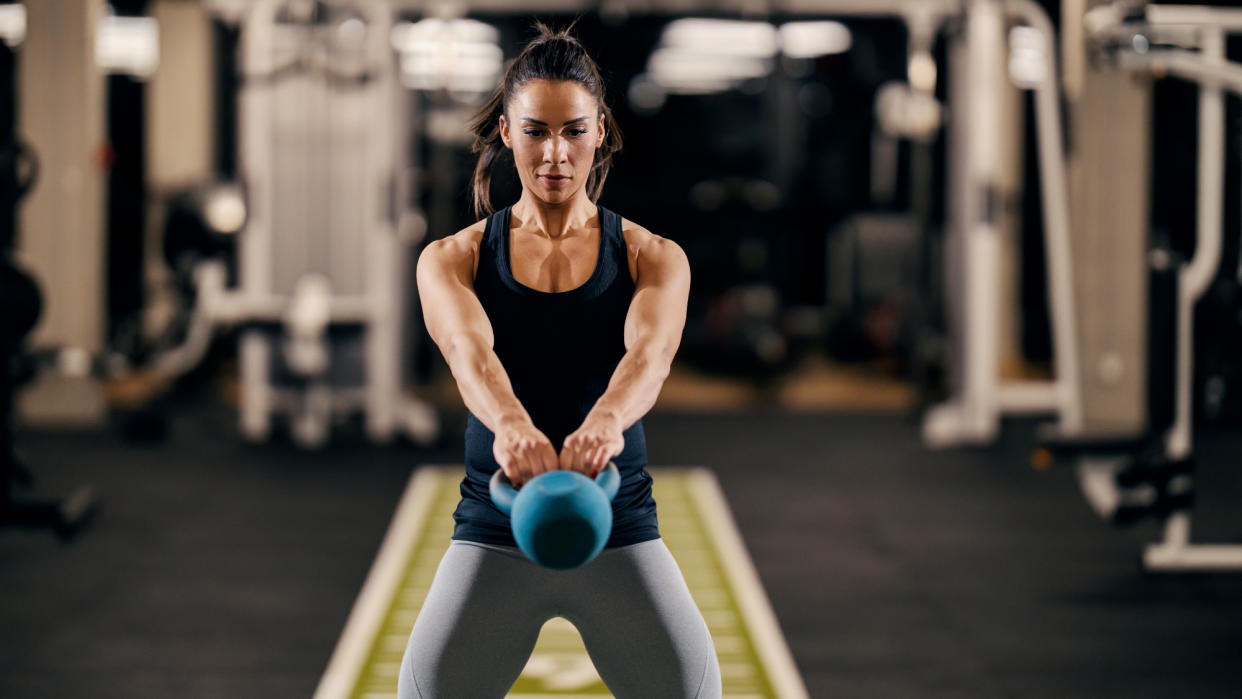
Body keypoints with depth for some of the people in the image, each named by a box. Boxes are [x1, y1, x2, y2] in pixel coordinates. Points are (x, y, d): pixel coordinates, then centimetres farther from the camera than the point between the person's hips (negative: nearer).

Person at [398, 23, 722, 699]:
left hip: (620, 532, 0)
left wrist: (605, 420, -43)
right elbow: (469, 350, -20)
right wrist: (511, 424, -43)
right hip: (493, 533, 0)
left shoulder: (653, 257, 2)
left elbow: (651, 349, -19)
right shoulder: (451, 259, 1)